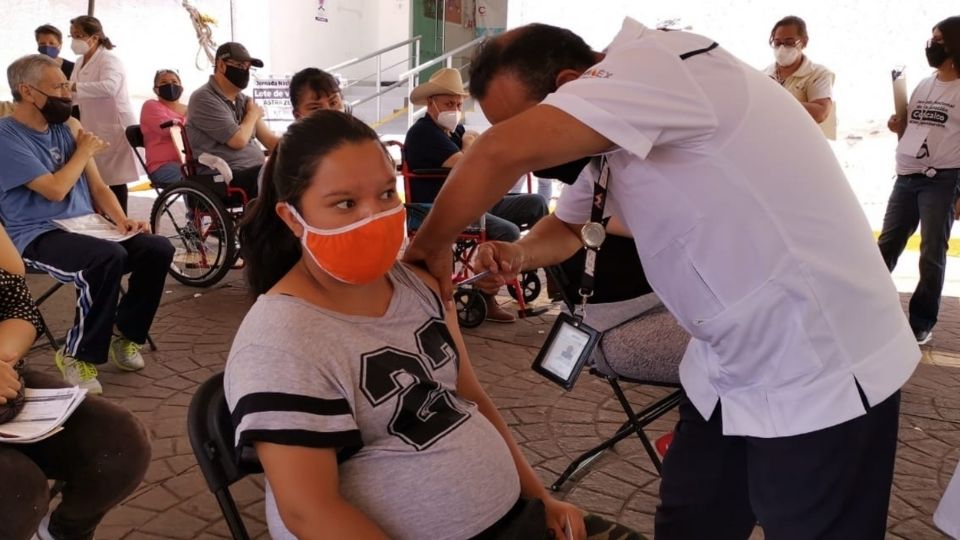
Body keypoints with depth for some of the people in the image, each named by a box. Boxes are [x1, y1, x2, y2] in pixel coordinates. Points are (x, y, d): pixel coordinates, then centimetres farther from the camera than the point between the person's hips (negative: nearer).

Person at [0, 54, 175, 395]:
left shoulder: (68, 126, 12)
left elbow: (98, 187, 13)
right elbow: (55, 189, -18)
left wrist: (121, 219, -4)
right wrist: (84, 151, -4)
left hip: (86, 228, 7)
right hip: (39, 236, -7)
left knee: (159, 249, -14)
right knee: (110, 257, -35)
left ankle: (125, 332, 7)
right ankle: (78, 354, -16)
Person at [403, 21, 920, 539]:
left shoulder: (654, 67, -24)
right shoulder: (613, 136, 2)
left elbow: (503, 151, -35)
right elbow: (567, 226, 18)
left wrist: (430, 246, -18)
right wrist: (518, 253, -5)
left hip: (822, 374, -8)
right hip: (730, 371, 8)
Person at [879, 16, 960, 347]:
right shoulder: (923, 86, 15)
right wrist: (898, 128, 2)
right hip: (906, 179, 6)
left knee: (932, 255, -1)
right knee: (886, 247, 8)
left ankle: (922, 324, 8)